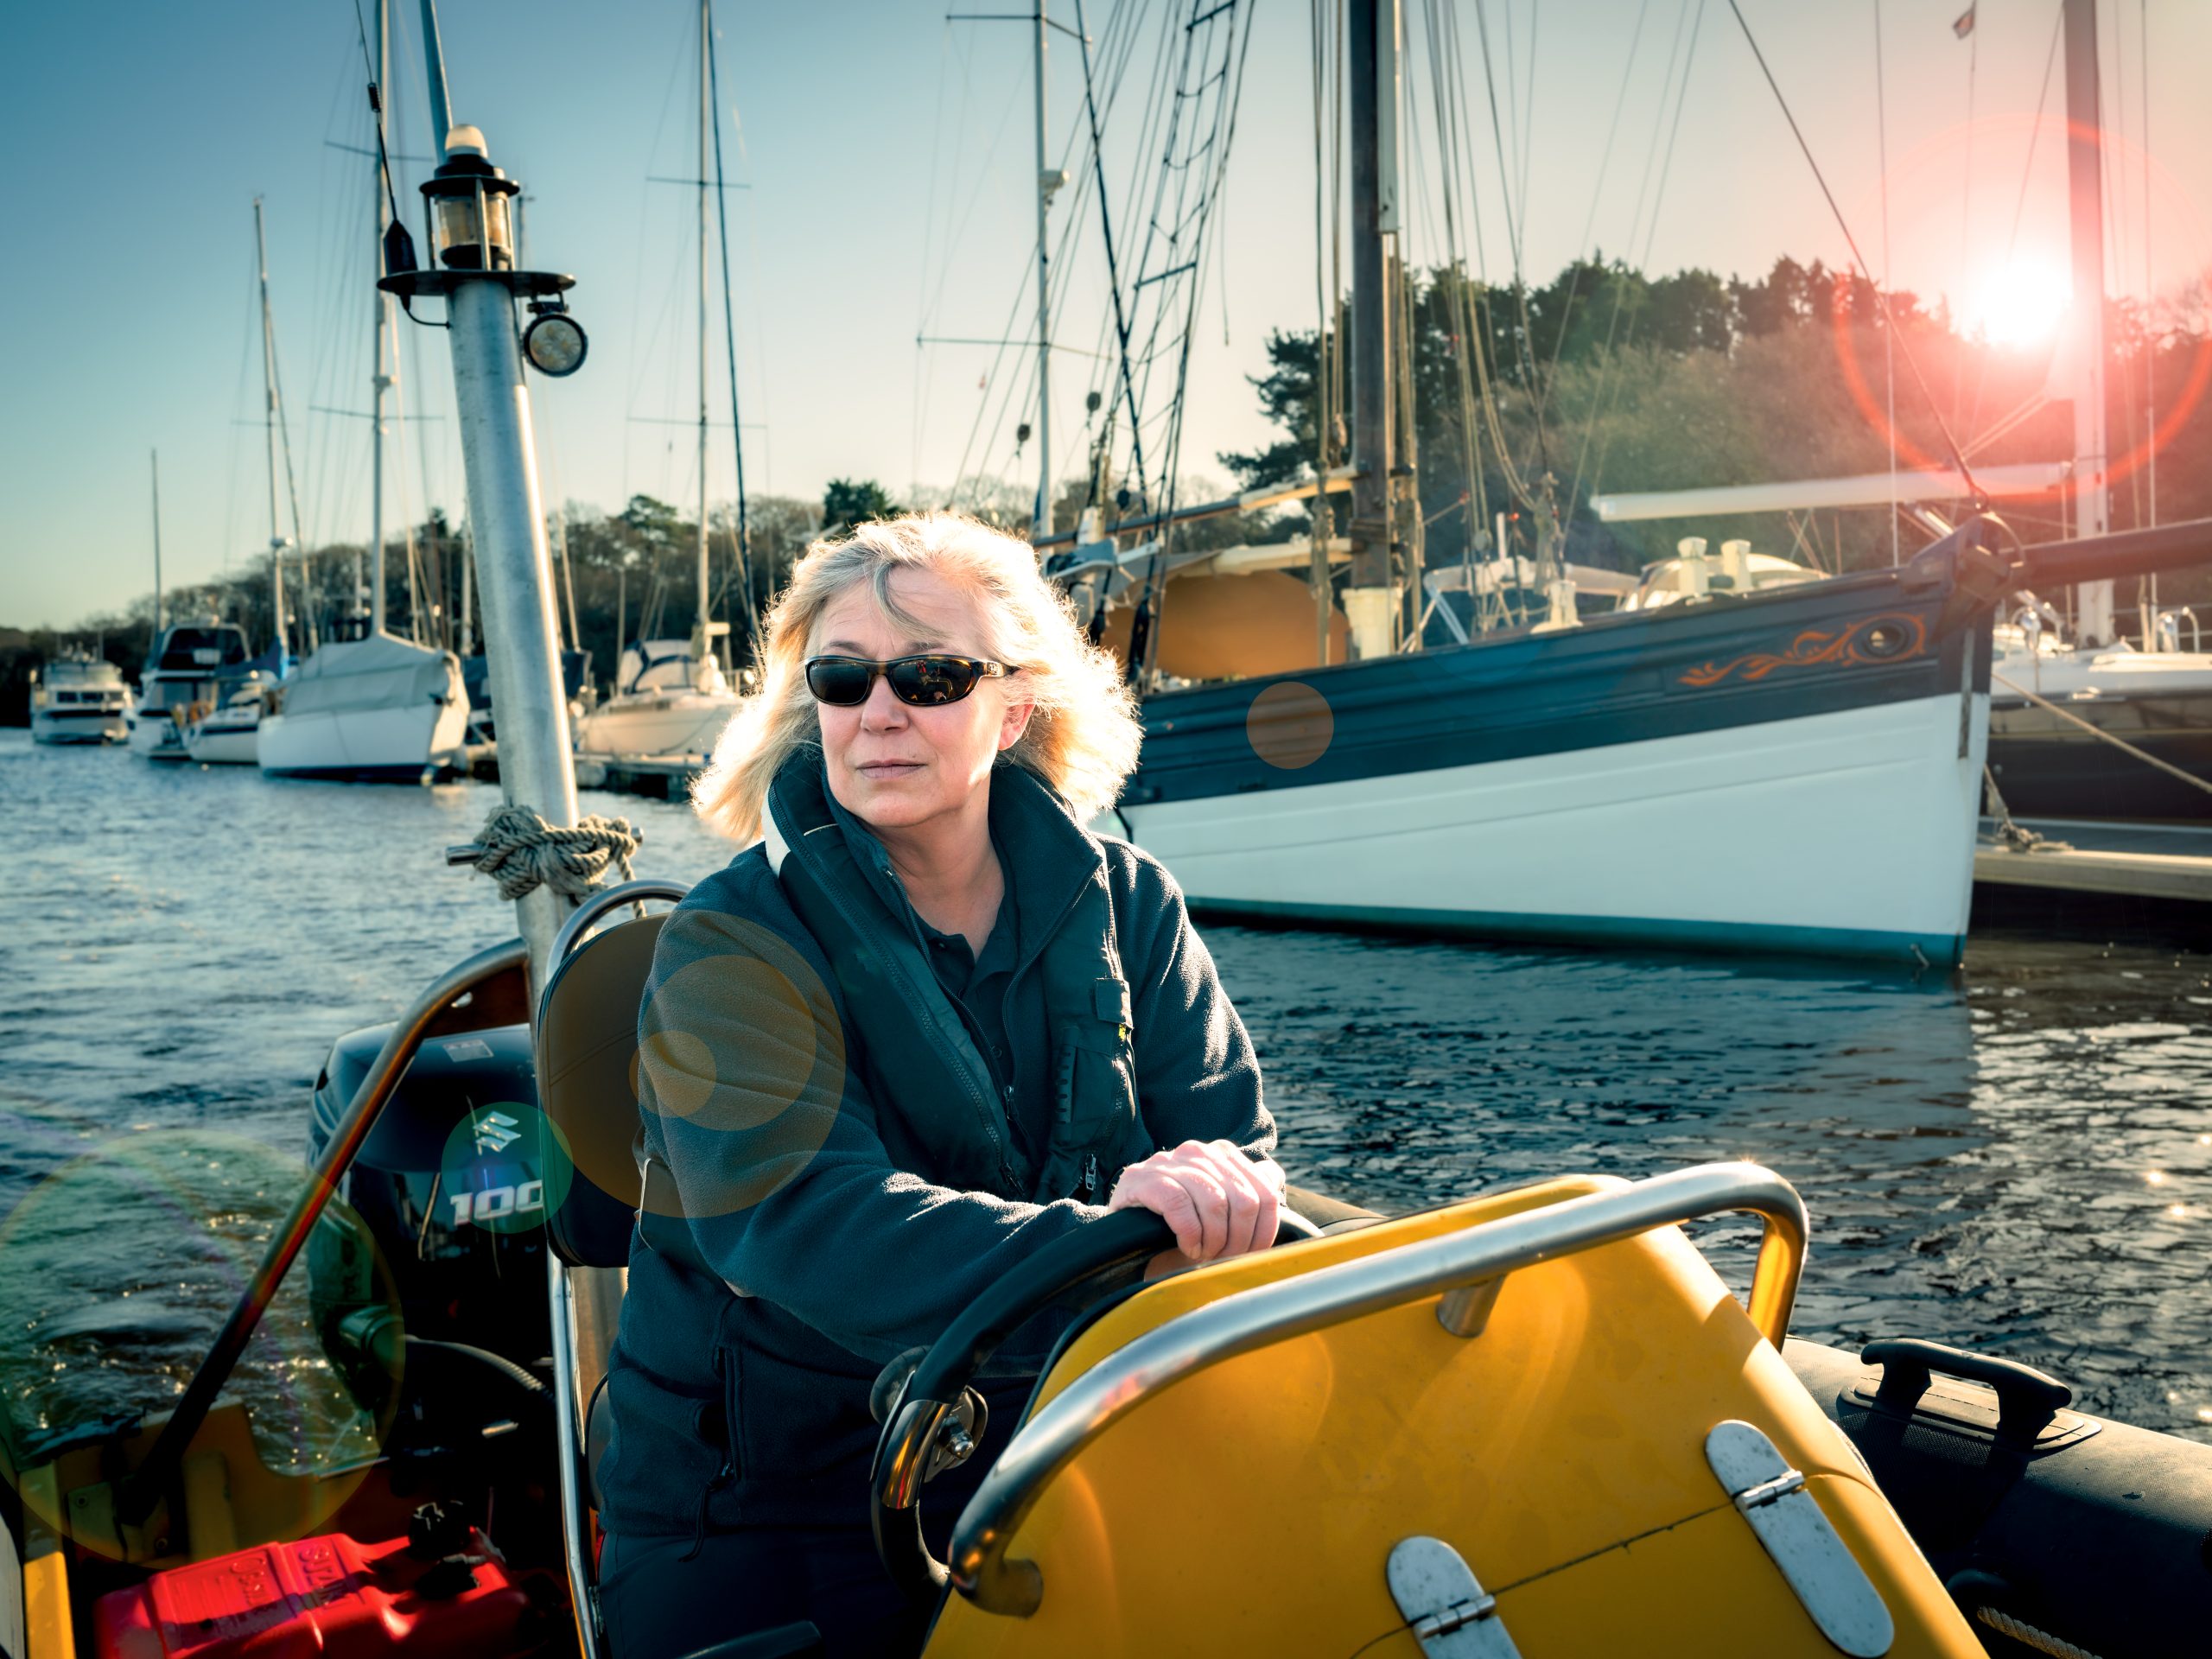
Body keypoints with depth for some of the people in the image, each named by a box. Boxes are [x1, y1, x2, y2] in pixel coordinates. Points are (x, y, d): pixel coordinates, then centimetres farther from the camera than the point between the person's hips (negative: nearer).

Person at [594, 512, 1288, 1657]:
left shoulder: (1123, 906, -2)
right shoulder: (732, 946, -15)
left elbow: (1233, 1139, -4)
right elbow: (805, 1223, -28)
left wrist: (1203, 1191, -29)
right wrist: (1101, 1244, -42)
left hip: (1034, 1471, 3)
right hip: (755, 1511, -3)